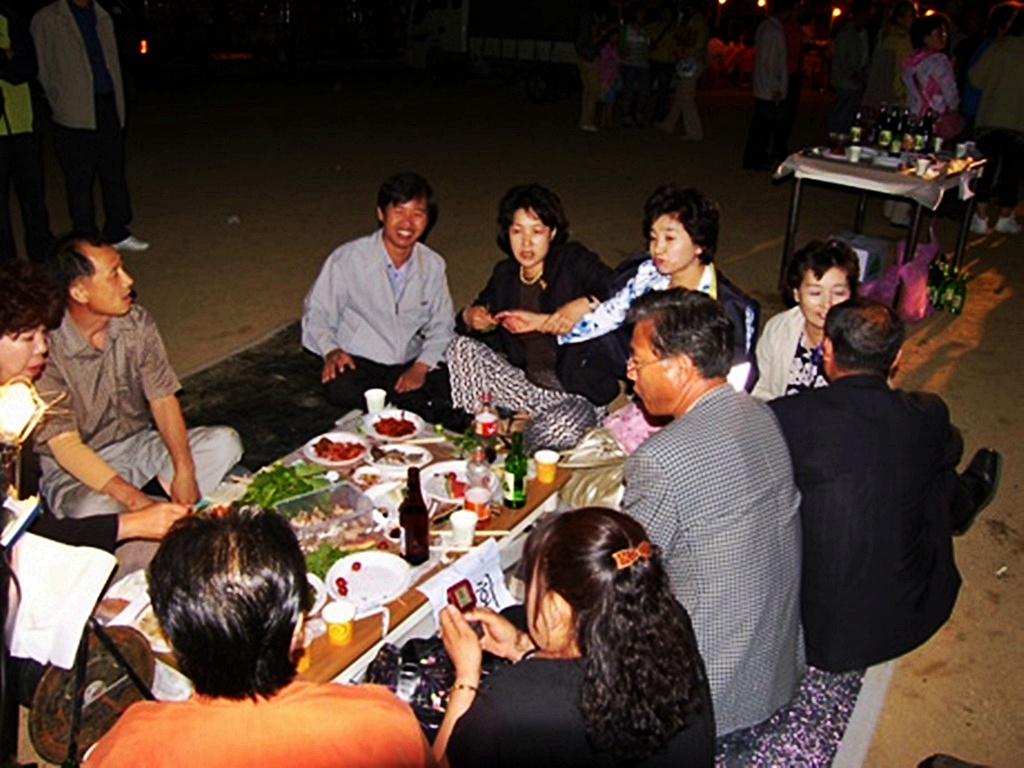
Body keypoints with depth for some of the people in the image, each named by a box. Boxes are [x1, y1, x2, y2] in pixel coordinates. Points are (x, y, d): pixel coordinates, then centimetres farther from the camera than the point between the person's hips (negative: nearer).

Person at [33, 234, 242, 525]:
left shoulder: (137, 322, -7)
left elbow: (162, 398, -5)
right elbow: (64, 444, -24)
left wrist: (184, 471, -20)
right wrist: (134, 498, -33)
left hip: (138, 446, 5)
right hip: (75, 469, -5)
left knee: (225, 443, -15)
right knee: (93, 512, -37)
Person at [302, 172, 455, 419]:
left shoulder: (433, 265, 2)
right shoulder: (348, 258, -9)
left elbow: (441, 323, 7)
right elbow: (317, 311, -1)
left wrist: (421, 366, -9)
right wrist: (331, 350, -19)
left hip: (409, 364, 2)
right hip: (358, 361, -2)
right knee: (341, 390, -35)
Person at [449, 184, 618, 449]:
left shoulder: (574, 262, -4)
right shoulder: (505, 273, 11)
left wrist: (587, 304, -31)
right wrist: (469, 318, -8)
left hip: (578, 392, -4)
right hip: (526, 382, 4)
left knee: (557, 429, -35)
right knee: (462, 348, -14)